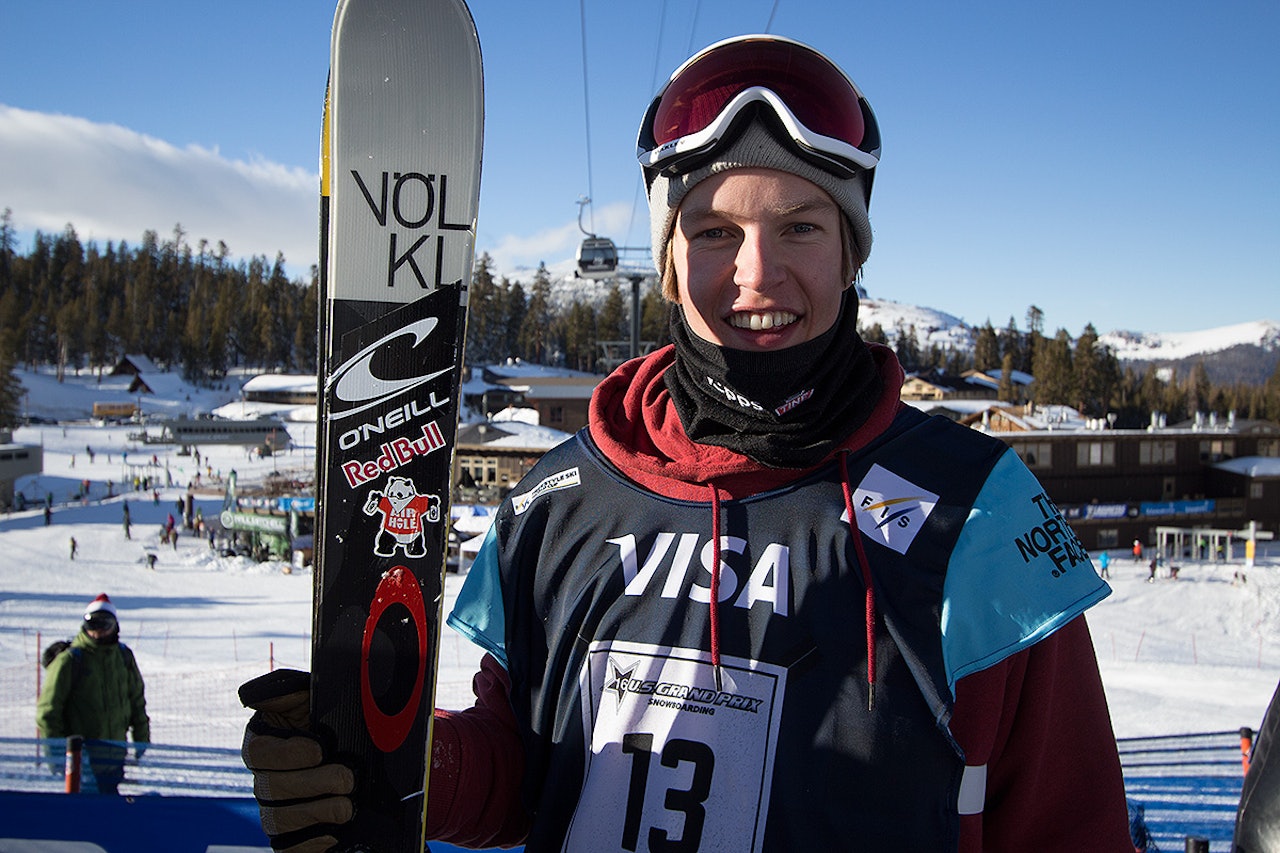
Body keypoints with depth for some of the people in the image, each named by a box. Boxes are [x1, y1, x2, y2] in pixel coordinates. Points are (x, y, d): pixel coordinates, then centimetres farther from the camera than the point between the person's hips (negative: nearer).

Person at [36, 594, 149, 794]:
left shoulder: (124, 656, 6)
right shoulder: (70, 660, -9)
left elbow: (136, 699, 17)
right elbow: (47, 709, -6)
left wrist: (142, 740, 17)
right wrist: (56, 750, -10)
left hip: (115, 754, 5)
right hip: (82, 757, -5)